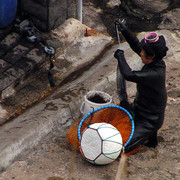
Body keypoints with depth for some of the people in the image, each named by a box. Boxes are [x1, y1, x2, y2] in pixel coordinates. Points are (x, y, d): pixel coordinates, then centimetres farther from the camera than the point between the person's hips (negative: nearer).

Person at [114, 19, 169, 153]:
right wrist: (125, 31, -6)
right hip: (139, 109, 9)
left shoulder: (156, 73, -34)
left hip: (150, 120, -9)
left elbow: (129, 75, -38)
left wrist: (121, 57, -24)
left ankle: (150, 136, 8)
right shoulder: (155, 62, -7)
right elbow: (136, 45, 5)